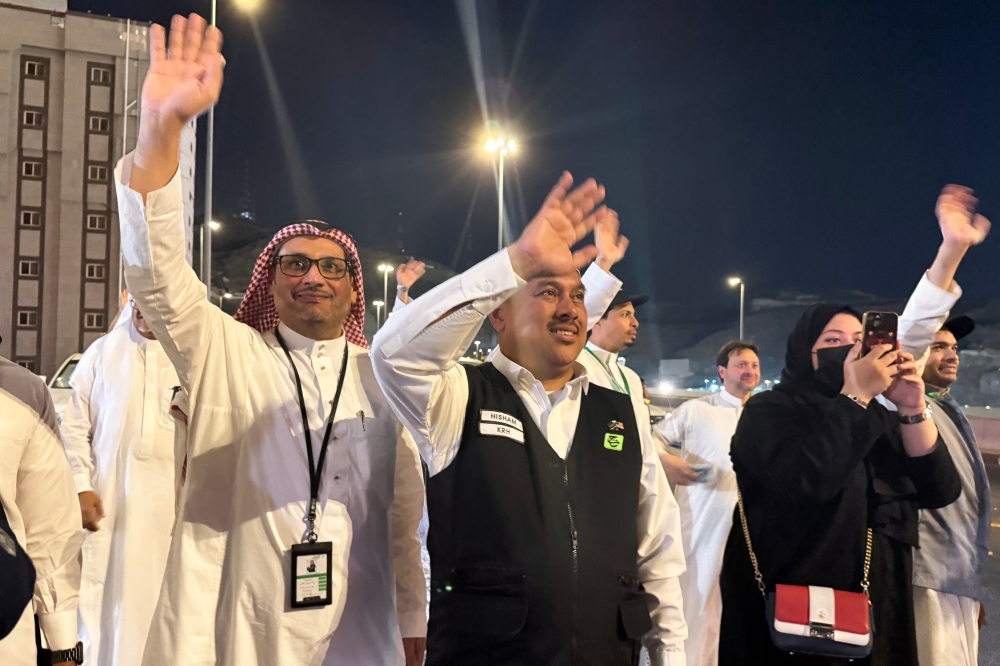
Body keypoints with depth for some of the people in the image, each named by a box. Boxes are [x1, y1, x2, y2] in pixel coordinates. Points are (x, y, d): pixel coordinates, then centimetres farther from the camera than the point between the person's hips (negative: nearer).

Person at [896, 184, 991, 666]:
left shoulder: (951, 416, 21)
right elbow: (909, 333, -22)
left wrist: (972, 588, 21)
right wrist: (951, 249, -30)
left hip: (959, 581, 9)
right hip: (928, 580, -8)